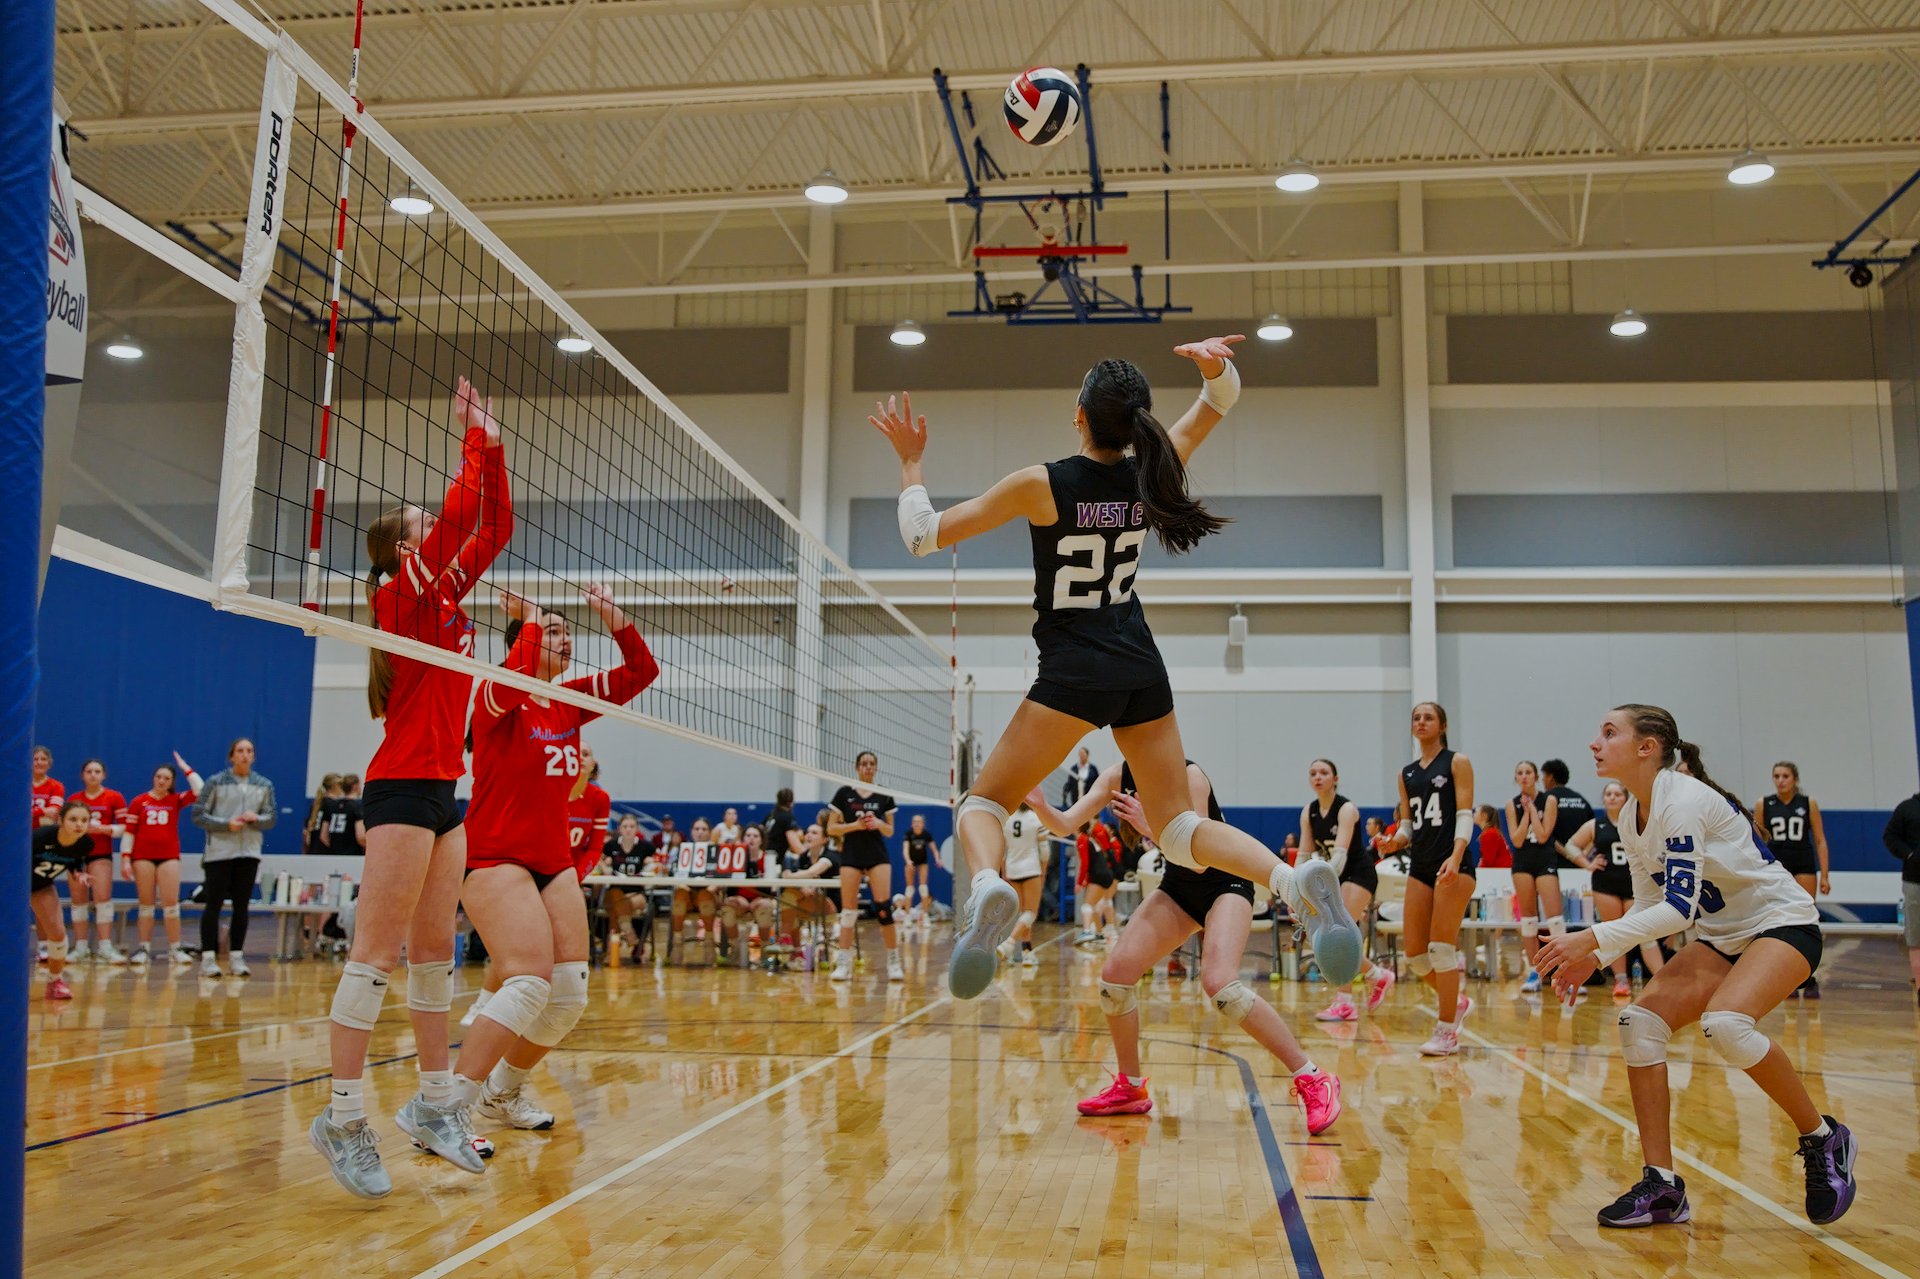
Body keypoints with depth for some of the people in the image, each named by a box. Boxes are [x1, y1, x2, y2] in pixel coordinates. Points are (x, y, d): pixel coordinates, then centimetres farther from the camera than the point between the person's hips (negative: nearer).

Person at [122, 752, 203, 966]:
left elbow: (199, 791, -8)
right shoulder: (138, 801, 3)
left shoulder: (176, 800, 6)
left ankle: (175, 949, 3)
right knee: (146, 904, 6)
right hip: (143, 856, 0)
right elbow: (129, 831, 2)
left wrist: (185, 768, -1)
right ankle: (144, 949, 11)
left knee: (171, 903, -2)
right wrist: (126, 859, -4)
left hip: (169, 856, 0)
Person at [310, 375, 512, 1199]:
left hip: (440, 790, 9)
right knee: (377, 953, -7)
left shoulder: (444, 593, 16)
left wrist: (491, 446, 13)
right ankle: (343, 1119, -3)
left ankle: (434, 1104, 19)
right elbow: (462, 512, -16)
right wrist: (476, 439, -6)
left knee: (434, 952, 11)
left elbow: (493, 526, 18)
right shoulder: (406, 590, -6)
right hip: (404, 785, -9)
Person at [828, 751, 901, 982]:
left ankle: (894, 962, -3)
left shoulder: (884, 796, 6)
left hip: (878, 856, 0)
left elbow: (890, 831, 11)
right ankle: (843, 963, 4)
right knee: (848, 910, -2)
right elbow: (831, 828, 2)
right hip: (851, 855, 0)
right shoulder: (844, 793, 2)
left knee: (883, 907, -11)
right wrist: (855, 825, -13)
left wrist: (878, 823, -11)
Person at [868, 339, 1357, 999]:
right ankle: (1295, 882, -16)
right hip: (1144, 671, 5)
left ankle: (988, 889, -28)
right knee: (1180, 828, 9)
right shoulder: (1150, 476, 3)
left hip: (1074, 672, -5)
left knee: (982, 804, 6)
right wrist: (1217, 363, -6)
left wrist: (911, 462, 6)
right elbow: (1221, 398, 17)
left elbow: (924, 535, -5)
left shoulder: (1042, 484, -10)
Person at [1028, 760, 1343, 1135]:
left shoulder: (1188, 775, -24)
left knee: (1219, 983, -28)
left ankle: (1313, 1081, -16)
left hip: (1225, 883, -7)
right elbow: (1064, 824, -14)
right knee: (1115, 972, -6)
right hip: (1178, 886, 7)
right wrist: (1040, 804, -33)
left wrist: (1150, 826, -37)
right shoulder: (1118, 777, -6)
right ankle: (1130, 1089, 14)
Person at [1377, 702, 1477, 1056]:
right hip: (1420, 867, 6)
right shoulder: (1406, 774, 16)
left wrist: (1455, 857, -24)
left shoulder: (1457, 762, 1)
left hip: (1453, 864, -6)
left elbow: (1465, 814, -9)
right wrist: (1395, 841, -7)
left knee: (1441, 947, -10)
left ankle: (1446, 1033, -1)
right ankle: (1456, 1002, 28)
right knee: (1415, 953, 3)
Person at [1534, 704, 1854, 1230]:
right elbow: (1648, 907, 10)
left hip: (1782, 924, -8)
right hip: (1723, 936, 8)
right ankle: (1662, 1185, -6)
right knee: (1639, 1020, -11)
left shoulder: (1682, 800, -24)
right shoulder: (1630, 817, 3)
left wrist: (1593, 939, -34)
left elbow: (1680, 907, -29)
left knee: (1724, 1023, -33)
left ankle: (1824, 1138, -7)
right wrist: (1595, 958, -4)